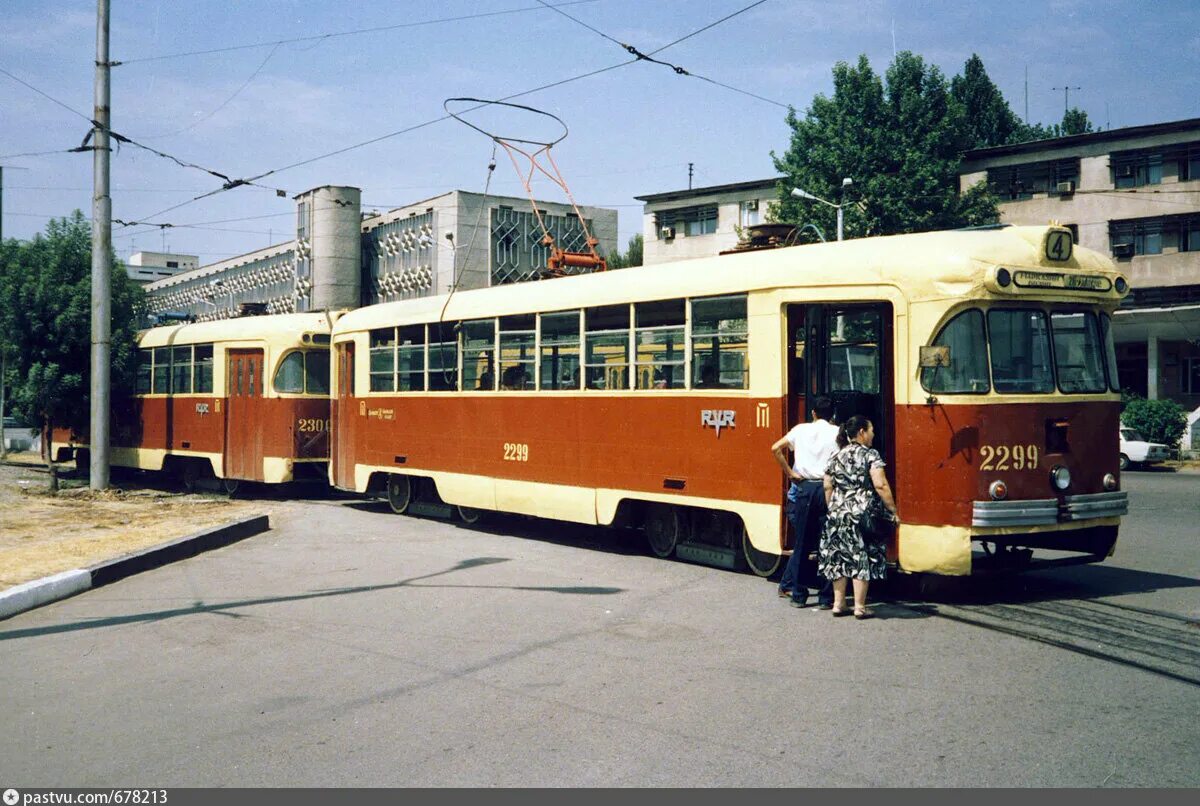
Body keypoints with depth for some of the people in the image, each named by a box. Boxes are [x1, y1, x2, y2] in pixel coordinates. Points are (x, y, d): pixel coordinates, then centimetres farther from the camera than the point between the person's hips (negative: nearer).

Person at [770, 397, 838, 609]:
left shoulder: (801, 429, 8)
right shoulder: (836, 433, 2)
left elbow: (776, 449, -1)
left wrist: (790, 473, 4)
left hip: (803, 488, 2)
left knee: (801, 543, 10)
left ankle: (797, 594, 14)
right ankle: (826, 598, 5)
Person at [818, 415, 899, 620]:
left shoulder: (836, 457, 10)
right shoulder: (871, 455, -5)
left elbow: (827, 487, 9)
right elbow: (880, 485, -13)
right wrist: (893, 511, -8)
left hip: (838, 514, 5)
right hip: (863, 514, -5)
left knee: (839, 558, 10)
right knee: (862, 559, 0)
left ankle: (838, 604, 14)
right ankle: (860, 607, 2)